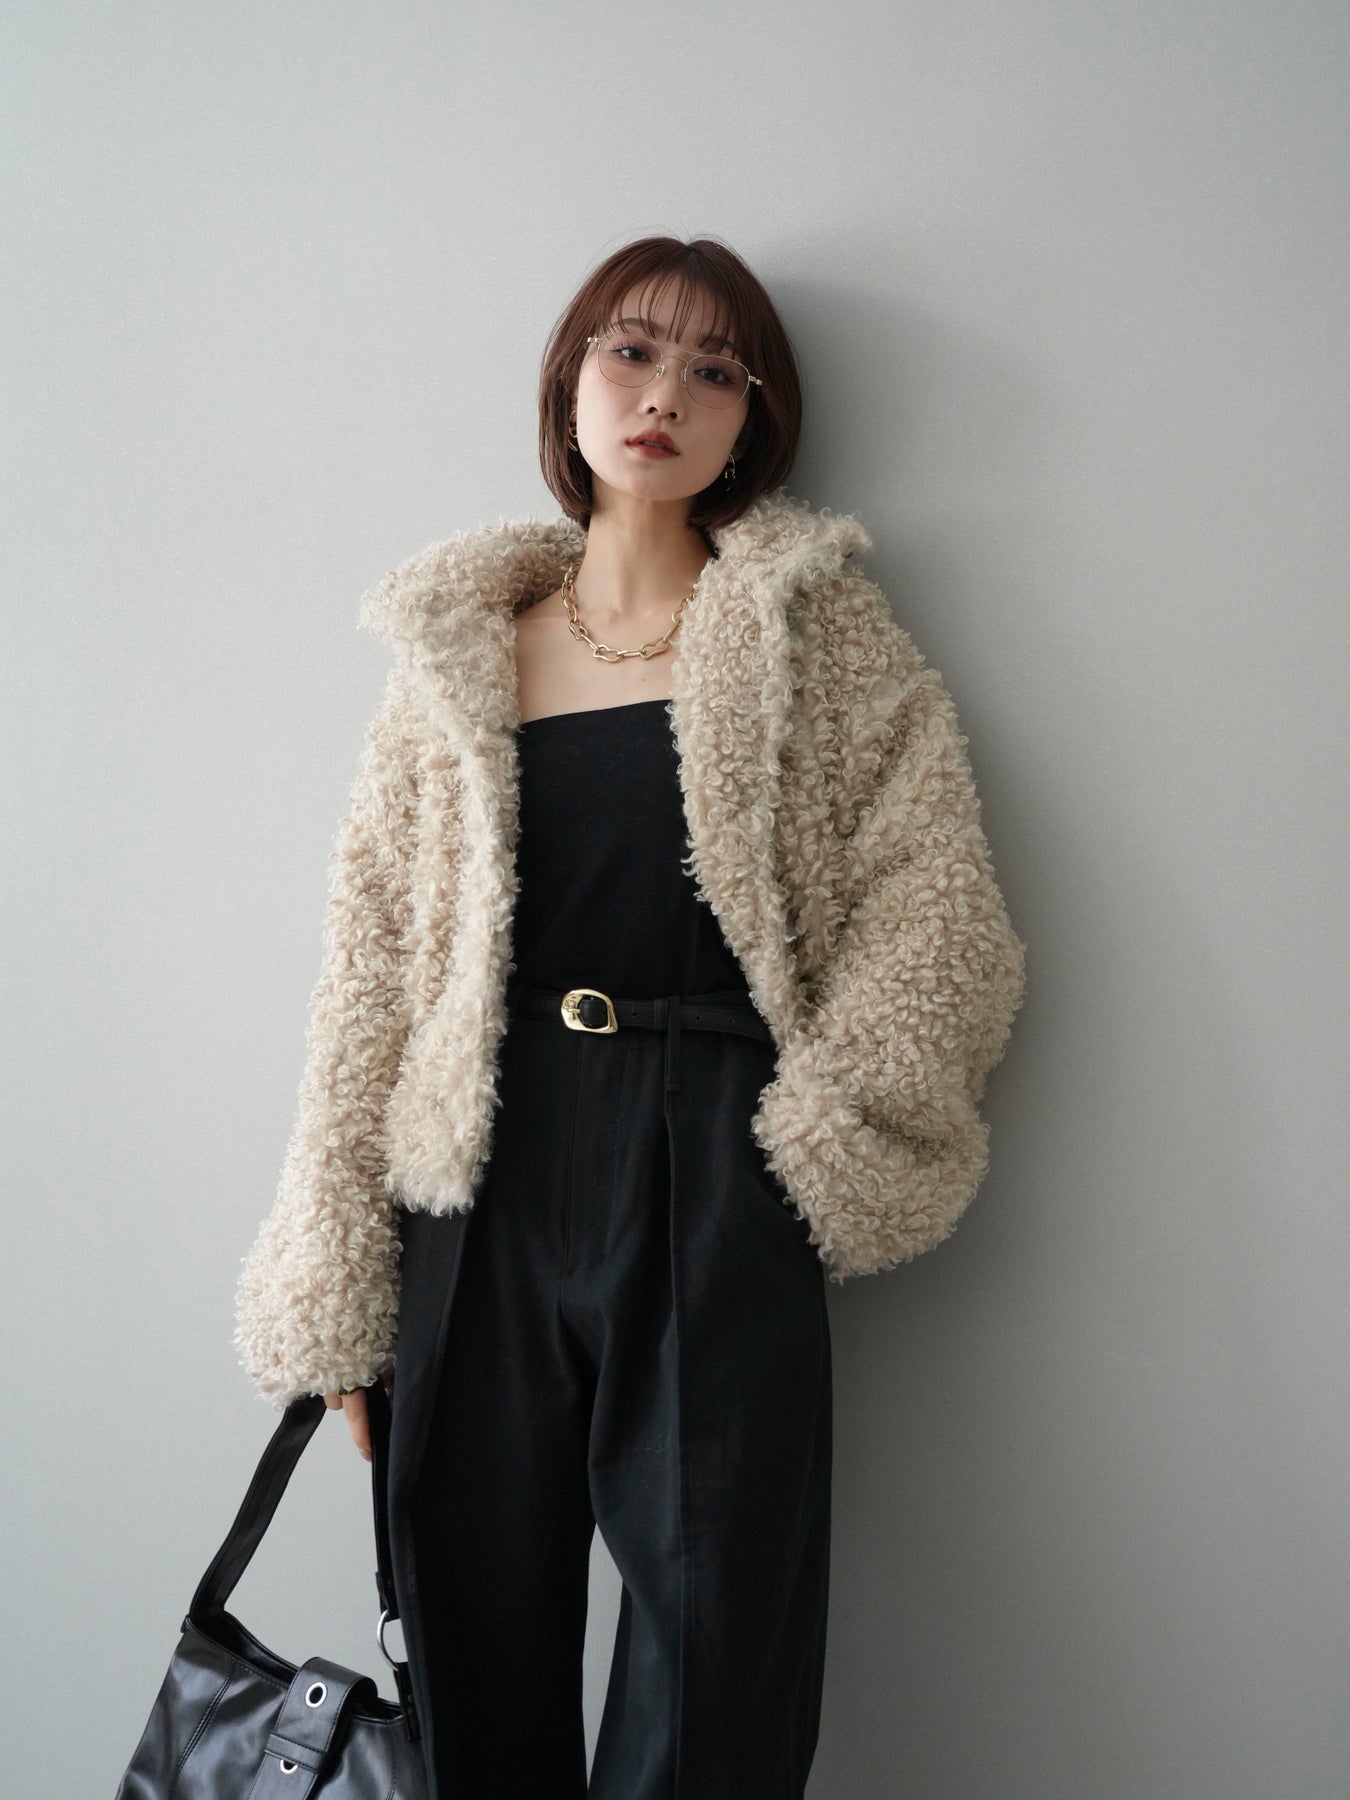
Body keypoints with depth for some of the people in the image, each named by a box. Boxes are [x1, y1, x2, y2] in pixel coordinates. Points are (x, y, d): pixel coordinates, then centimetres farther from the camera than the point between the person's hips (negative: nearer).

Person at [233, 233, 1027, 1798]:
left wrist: (819, 1140, -11)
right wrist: (339, 1299, 3)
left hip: (716, 1180, -1)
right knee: (475, 1656, 11)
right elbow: (369, 974, 8)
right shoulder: (457, 655, 11)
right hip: (480, 1190, 2)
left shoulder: (818, 632, 7)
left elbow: (935, 904, 0)